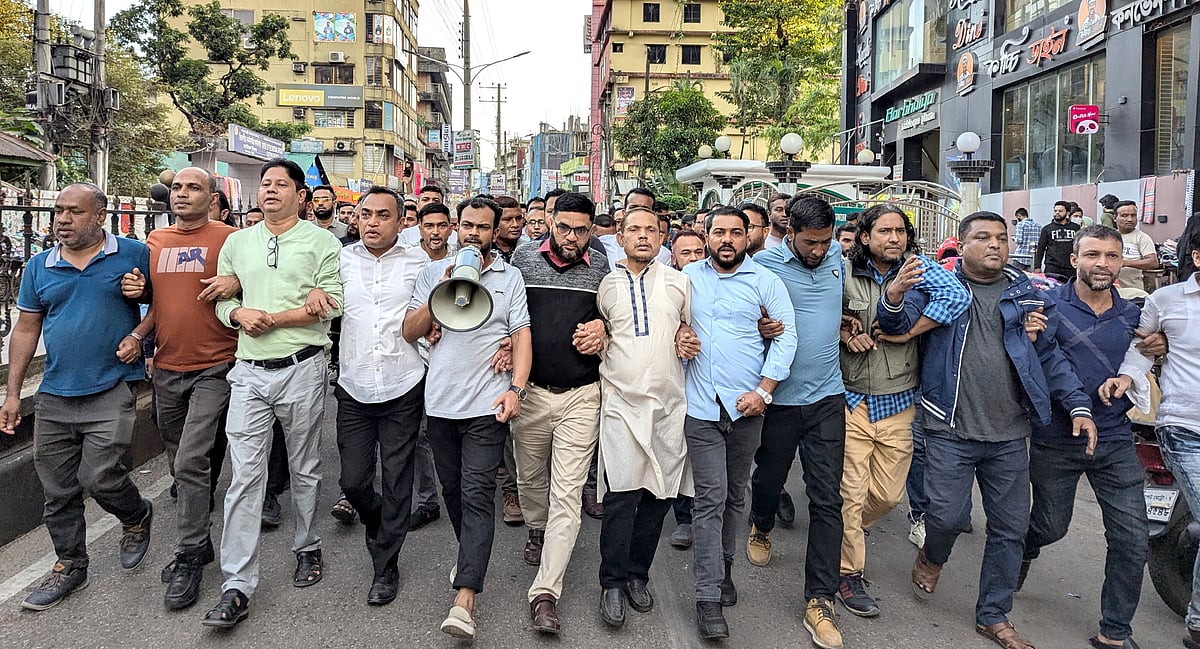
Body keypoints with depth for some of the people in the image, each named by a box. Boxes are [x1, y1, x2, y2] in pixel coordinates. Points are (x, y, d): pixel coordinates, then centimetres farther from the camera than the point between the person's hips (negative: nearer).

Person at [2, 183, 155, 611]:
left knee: (100, 477, -12)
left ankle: (137, 517, 21)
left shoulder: (133, 254, -3)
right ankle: (69, 566, 27)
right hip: (54, 396, 5)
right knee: (58, 491, 10)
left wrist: (138, 336, -13)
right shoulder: (39, 267, 8)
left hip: (111, 391, -4)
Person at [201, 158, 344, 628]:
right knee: (245, 475, -1)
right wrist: (238, 313, -7)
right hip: (249, 372, 3)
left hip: (301, 369, -3)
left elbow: (331, 303, -10)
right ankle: (237, 588, 3)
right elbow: (222, 297, 15)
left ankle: (308, 549, 32)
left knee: (304, 470, 11)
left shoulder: (320, 241, 1)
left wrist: (274, 318, -14)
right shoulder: (236, 243, 15)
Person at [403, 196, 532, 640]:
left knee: (477, 495, -8)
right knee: (452, 489, 15)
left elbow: (522, 336, -1)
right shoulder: (433, 272, 10)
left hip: (487, 403, -3)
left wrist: (516, 388, -15)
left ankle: (465, 599, -9)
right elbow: (410, 332, 4)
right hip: (440, 401, 3)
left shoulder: (510, 277, 6)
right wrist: (443, 292, -9)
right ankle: (470, 554, 39)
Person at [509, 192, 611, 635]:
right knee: (529, 475, 18)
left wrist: (601, 325, -6)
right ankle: (537, 530, 50)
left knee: (567, 493, -4)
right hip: (530, 390, 1)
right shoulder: (524, 257, 2)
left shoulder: (601, 267, 3)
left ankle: (545, 592, 1)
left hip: (581, 395, -1)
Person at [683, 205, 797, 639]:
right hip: (701, 406, 0)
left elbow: (786, 336, -2)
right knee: (710, 498, -4)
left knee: (735, 494, 14)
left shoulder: (765, 281, 1)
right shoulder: (688, 277, 6)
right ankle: (708, 597, 1)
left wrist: (764, 390, -9)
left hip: (746, 407, 1)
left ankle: (723, 568, 33)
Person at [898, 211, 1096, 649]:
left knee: (1011, 528, 10)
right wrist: (894, 299, -35)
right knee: (949, 516, -6)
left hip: (1010, 435, 4)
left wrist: (1078, 405, 3)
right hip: (951, 430, -4)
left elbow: (1049, 355, 12)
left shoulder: (1025, 292, 8)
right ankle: (932, 557, 31)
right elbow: (898, 324, -12)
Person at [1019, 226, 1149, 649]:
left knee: (1133, 542, 1)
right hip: (1056, 441, -3)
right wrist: (1028, 339, -28)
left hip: (1115, 440, 3)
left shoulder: (1132, 315, 6)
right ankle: (1022, 551, 49)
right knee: (1051, 526, 13)